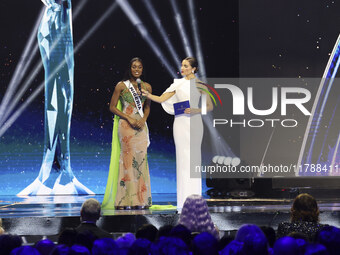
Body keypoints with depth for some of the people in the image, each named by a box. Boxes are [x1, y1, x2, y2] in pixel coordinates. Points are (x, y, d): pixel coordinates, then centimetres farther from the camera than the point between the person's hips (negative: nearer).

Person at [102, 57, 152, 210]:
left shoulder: (146, 87, 11)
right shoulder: (121, 86, 0)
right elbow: (112, 107, -1)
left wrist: (143, 119, -3)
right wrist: (129, 118, -11)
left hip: (141, 126, 4)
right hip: (126, 126, -4)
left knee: (141, 160, 1)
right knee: (128, 159, -8)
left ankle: (140, 199, 4)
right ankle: (126, 201, -7)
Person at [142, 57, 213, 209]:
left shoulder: (199, 85, 1)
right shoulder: (178, 84, 10)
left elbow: (210, 106, 3)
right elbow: (161, 99, 6)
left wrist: (195, 111, -12)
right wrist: (148, 95, -11)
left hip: (194, 122, -3)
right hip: (180, 122, 3)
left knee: (193, 156, -4)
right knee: (182, 157, 1)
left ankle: (194, 197, 1)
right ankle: (183, 197, 4)